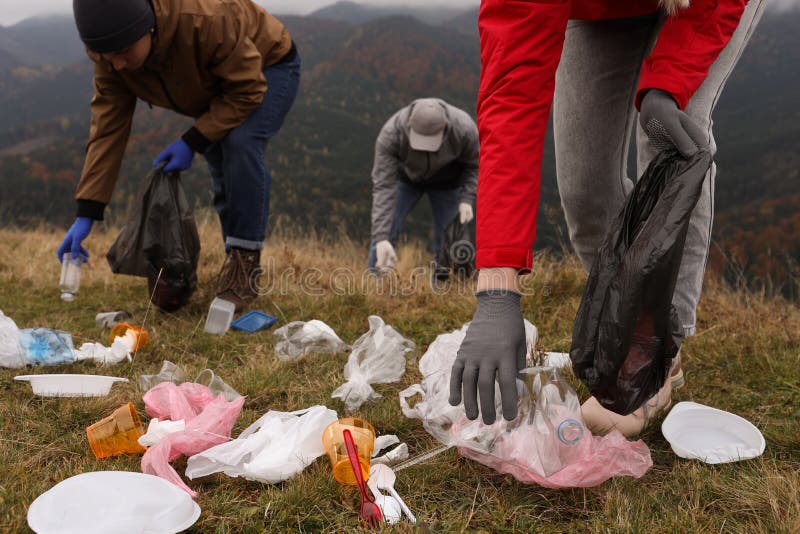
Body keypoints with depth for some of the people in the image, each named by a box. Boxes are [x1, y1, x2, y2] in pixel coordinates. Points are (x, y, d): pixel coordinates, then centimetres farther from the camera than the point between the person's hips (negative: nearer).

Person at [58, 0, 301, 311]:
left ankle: (245, 264, -21)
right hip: (217, 86, 6)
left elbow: (247, 90, -31)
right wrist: (86, 214, -23)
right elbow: (107, 130, -19)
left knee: (240, 143, -29)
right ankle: (235, 262, 18)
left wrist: (192, 142, -33)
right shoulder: (111, 55, -22)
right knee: (225, 178, -2)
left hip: (268, 67, -6)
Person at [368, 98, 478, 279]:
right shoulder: (390, 134, -37)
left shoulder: (465, 129, -34)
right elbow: (383, 186, -37)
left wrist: (466, 199, -26)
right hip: (404, 177, 0)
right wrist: (381, 238, -43)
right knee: (385, 231, -10)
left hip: (446, 181, 1)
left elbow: (473, 165, -13)